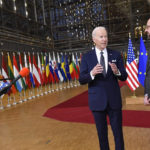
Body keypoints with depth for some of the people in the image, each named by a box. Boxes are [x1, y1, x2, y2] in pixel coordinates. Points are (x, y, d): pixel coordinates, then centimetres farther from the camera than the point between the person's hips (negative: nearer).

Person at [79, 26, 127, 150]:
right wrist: (92, 73, -26)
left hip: (114, 99, 1)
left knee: (118, 132, 8)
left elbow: (124, 77, 1)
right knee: (102, 133, 14)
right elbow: (82, 80, -6)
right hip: (97, 100, 0)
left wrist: (117, 72, -22)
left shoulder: (116, 55, 1)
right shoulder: (87, 57, -2)